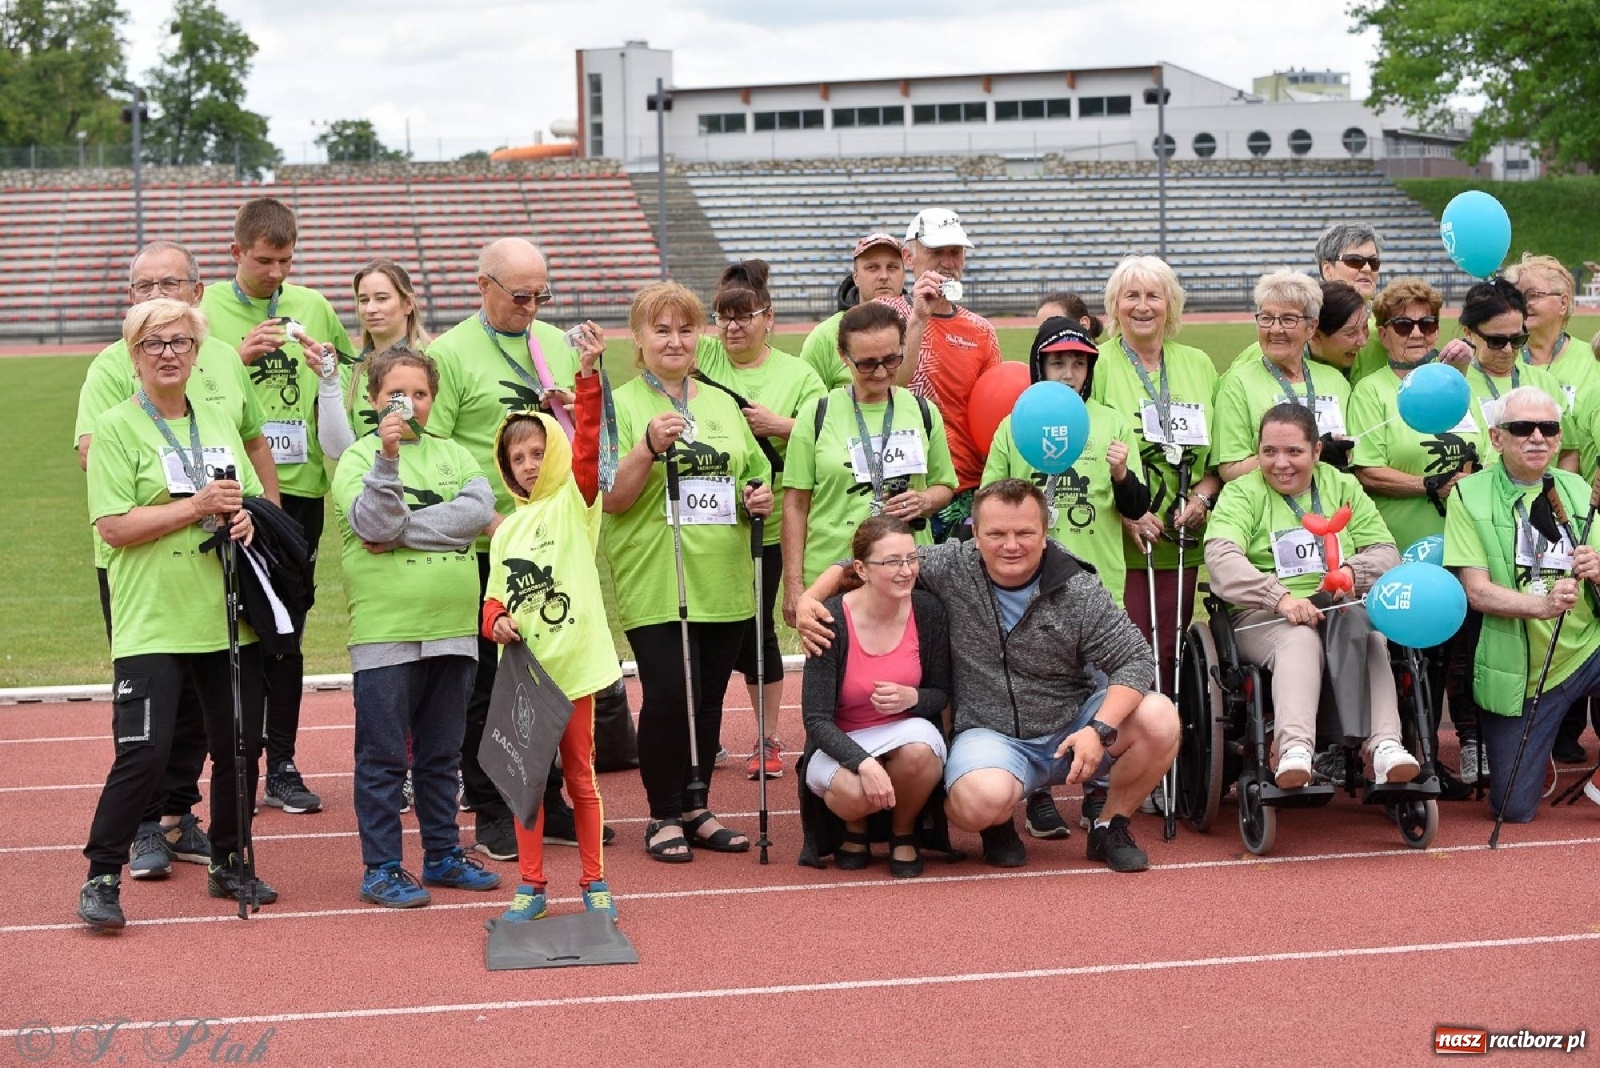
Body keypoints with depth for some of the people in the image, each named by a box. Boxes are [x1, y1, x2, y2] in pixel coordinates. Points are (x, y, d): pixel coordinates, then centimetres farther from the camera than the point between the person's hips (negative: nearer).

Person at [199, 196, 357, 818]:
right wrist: (240, 355, -14)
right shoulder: (206, 309, 1)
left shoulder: (313, 306, 9)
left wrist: (331, 368, -5)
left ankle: (282, 766, 16)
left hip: (299, 485, 3)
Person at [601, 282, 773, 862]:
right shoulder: (620, 406, -2)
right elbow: (610, 498, -9)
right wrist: (650, 446, -22)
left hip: (724, 582, 5)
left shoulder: (723, 404, 15)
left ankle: (697, 809, 21)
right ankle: (664, 817, 5)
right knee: (668, 695, -10)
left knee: (708, 698, 9)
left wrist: (759, 496, 2)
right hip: (655, 584, -5)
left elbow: (755, 477, 24)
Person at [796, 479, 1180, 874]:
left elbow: (1135, 660, -10)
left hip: (1071, 731, 2)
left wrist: (1100, 730, -25)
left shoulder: (1078, 592, -9)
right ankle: (997, 826, 7)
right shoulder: (951, 566, -7)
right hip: (990, 735, -2)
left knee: (1160, 719, -24)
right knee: (981, 801, -37)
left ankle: (1110, 826, 4)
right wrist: (809, 599, -13)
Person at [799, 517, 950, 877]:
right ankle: (855, 830, 5)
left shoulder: (927, 611, -9)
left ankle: (904, 834, -3)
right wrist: (865, 763, -35)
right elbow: (816, 721, -18)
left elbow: (941, 694, 3)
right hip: (841, 746, -2)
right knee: (854, 792, -36)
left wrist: (913, 698, -22)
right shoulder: (832, 620, -18)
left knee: (919, 748, -36)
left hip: (908, 733, 2)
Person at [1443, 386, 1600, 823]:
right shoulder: (1470, 496, -5)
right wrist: (1543, 605, -31)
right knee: (1513, 809, 1)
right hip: (1519, 673, -2)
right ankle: (1539, 764, 36)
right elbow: (1476, 591, -13)